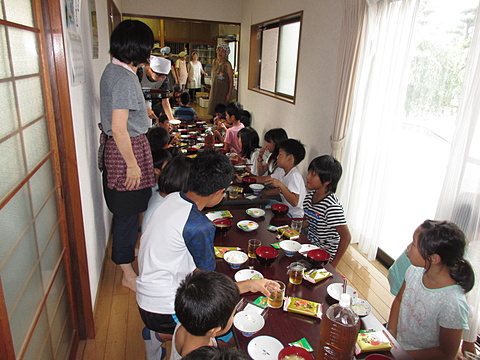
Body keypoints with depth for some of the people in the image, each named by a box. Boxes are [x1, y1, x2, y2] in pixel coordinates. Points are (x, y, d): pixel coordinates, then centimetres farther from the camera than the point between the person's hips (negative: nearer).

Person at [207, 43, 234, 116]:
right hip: (214, 91, 7)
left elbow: (231, 81, -13)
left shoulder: (227, 64, -13)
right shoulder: (214, 61, 7)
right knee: (212, 111, 10)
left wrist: (229, 94, -18)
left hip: (223, 93, -7)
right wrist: (211, 90, 18)